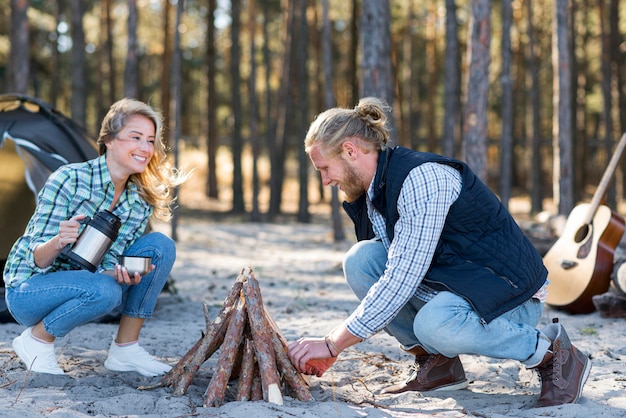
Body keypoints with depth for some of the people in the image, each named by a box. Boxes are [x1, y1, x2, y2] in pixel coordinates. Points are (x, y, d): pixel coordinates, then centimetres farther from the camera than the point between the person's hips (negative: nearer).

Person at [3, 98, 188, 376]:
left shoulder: (140, 204, -3)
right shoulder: (69, 179, -21)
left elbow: (110, 264, -4)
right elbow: (36, 258, -20)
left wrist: (122, 274, -28)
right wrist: (58, 242, -43)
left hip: (84, 286, 6)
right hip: (28, 292, -6)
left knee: (160, 246, -11)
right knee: (103, 290, -36)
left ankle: (125, 348, -6)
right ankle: (36, 340, -8)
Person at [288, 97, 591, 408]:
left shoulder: (422, 177, -24)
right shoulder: (370, 194, 5)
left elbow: (401, 280, -29)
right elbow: (388, 277, 12)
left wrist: (332, 345, -25)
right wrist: (331, 348, 3)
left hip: (510, 294, -8)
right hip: (450, 287, 8)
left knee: (434, 324, -39)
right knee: (361, 259, -10)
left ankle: (549, 352, -13)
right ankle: (436, 362, -1)